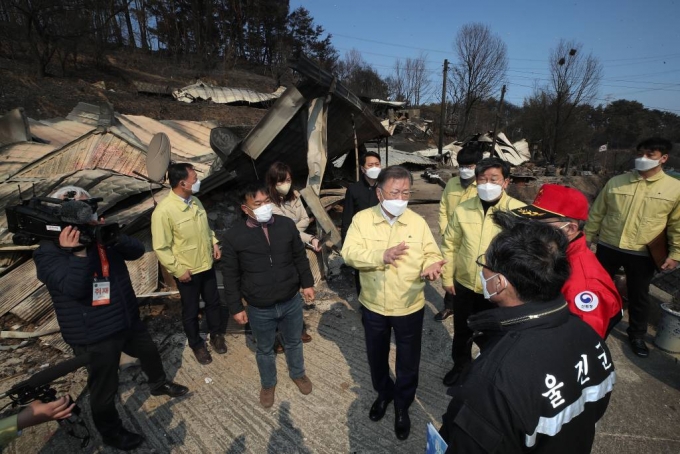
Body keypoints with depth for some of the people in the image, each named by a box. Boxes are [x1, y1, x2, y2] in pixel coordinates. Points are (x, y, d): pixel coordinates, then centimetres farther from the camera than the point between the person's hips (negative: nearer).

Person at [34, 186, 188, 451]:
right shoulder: (48, 253, -17)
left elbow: (137, 251, -10)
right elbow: (75, 288, -29)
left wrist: (113, 236, -28)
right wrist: (77, 252, -41)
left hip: (128, 320, 7)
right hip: (94, 335, -7)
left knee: (149, 352, 27)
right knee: (104, 389, 9)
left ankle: (159, 384, 56)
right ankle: (111, 433, 34)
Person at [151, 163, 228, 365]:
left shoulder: (195, 200, -1)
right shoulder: (163, 210, -23)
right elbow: (161, 247, -19)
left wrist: (214, 242, 2)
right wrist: (178, 270, -17)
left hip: (207, 265, 6)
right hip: (187, 271, -6)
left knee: (213, 302, 20)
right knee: (190, 311, 15)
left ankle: (216, 335, 42)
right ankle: (196, 344, 37)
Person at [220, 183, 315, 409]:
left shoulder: (286, 224, -8)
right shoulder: (234, 235, -14)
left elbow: (300, 257, 4)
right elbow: (230, 275, -6)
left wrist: (307, 283, 6)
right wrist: (236, 307, -4)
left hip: (291, 302, 2)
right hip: (260, 309, -1)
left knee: (294, 342, 24)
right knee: (265, 350, 22)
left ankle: (298, 374, 53)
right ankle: (268, 384, 49)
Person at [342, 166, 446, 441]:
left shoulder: (418, 222, -6)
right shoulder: (362, 219, -10)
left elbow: (432, 255, -6)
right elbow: (349, 253, -19)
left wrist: (430, 266, -29)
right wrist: (382, 255, -35)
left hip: (409, 307, 0)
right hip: (373, 306, 1)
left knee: (408, 362, 16)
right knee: (376, 356, 23)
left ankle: (402, 406, 43)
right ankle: (383, 393, 52)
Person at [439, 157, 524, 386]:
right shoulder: (462, 209, -6)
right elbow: (450, 245, 2)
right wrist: (447, 277, 4)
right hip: (464, 285, 3)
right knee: (462, 332, 23)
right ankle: (460, 366, 51)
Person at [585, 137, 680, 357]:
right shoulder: (615, 182, 0)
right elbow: (597, 213, 4)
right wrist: (587, 238, 5)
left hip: (642, 254, -1)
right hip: (608, 247, 1)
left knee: (639, 296, 13)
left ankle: (637, 335, 32)